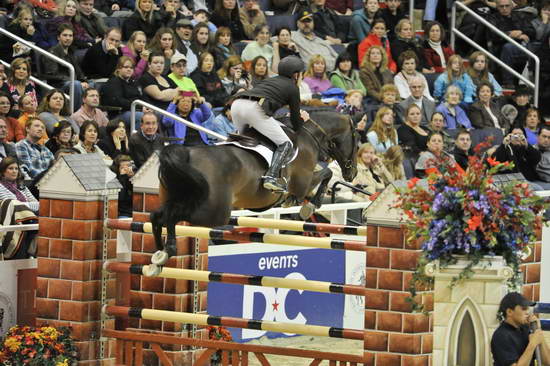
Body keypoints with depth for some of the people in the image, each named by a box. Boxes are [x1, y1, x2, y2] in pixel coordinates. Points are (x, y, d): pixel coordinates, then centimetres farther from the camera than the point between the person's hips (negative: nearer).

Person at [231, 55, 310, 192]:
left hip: (236, 104, 7)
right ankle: (271, 177, -19)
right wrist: (303, 119, 40)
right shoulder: (293, 88, 16)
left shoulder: (271, 80, 34)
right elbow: (296, 124, 17)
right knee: (285, 144, -2)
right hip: (255, 109, -7)